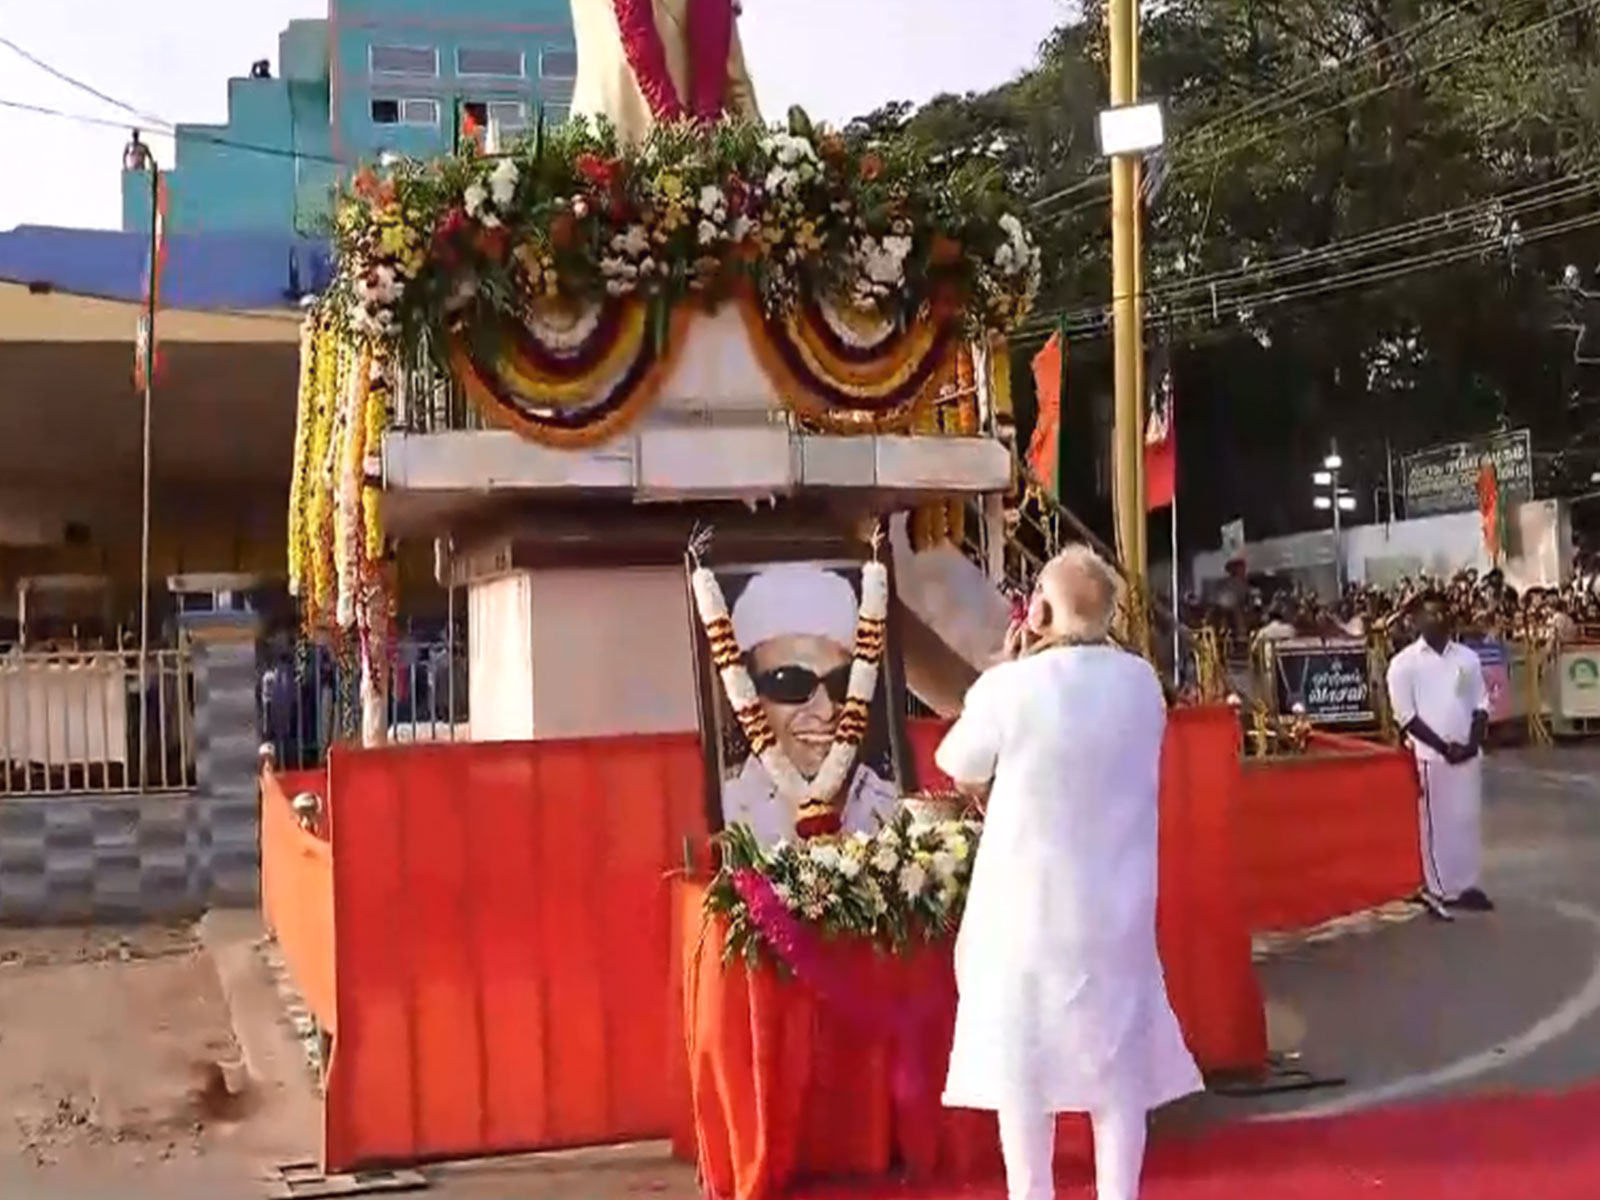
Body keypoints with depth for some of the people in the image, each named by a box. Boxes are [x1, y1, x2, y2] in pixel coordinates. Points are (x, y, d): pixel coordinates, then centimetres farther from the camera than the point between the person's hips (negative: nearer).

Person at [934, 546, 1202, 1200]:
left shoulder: (1009, 687, -16)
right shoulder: (1143, 684, -2)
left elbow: (960, 770, 0)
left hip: (1027, 904, -3)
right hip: (1116, 903, 4)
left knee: (1023, 1058, 8)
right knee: (1117, 1058, 12)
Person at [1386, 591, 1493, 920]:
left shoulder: (1467, 658, 7)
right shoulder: (1404, 663, -6)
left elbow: (1480, 705, 9)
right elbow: (1405, 715, -9)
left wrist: (1473, 742, -7)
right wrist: (1443, 746, -13)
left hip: (1468, 753, 4)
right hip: (1429, 755, -4)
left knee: (1468, 819, 8)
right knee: (1435, 823, 0)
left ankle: (1466, 884, 19)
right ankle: (1437, 890, 6)